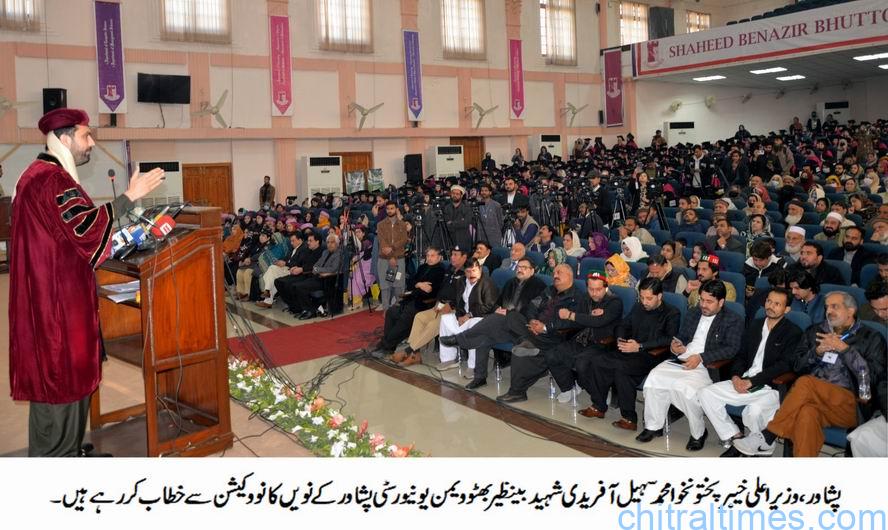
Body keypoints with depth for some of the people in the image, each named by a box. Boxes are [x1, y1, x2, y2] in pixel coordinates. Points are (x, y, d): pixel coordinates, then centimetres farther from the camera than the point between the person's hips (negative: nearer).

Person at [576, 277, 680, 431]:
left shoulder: (672, 314, 0)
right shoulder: (638, 308, 21)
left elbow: (669, 339, -14)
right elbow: (623, 325, 28)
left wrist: (640, 346, -19)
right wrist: (620, 339, 4)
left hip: (653, 355, -6)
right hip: (630, 353, 6)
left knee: (621, 367, -35)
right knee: (596, 362, -18)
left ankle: (629, 418, -24)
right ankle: (599, 406, -4)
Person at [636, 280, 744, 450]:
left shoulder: (733, 320, 2)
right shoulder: (693, 313, 21)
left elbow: (731, 348, -10)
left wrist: (701, 357, -19)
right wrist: (675, 345, 1)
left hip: (708, 366, -6)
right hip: (681, 360, 6)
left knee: (686, 388, -33)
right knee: (654, 378, -20)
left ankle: (698, 433, -7)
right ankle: (654, 426, -4)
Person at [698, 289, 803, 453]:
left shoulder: (793, 333, -1)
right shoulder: (754, 325, 18)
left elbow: (784, 365, -12)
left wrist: (751, 382, -17)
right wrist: (736, 376, -3)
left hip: (771, 386, -6)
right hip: (743, 382, 6)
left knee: (754, 410, -36)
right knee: (705, 394, -12)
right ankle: (735, 438, -3)